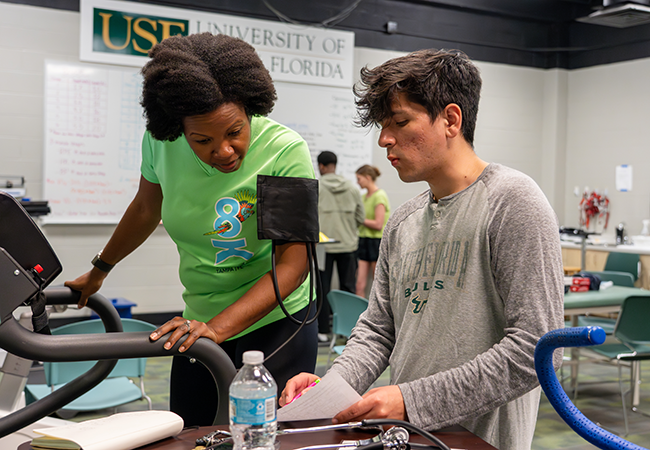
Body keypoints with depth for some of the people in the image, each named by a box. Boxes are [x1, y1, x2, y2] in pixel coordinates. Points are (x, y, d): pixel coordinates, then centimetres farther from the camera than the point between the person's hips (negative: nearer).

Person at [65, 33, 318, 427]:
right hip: (200, 325, 4)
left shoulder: (285, 151, -22)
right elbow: (146, 210, 12)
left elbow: (294, 263, -22)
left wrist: (219, 327, -33)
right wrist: (100, 270, 25)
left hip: (276, 323, -4)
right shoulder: (161, 142, -9)